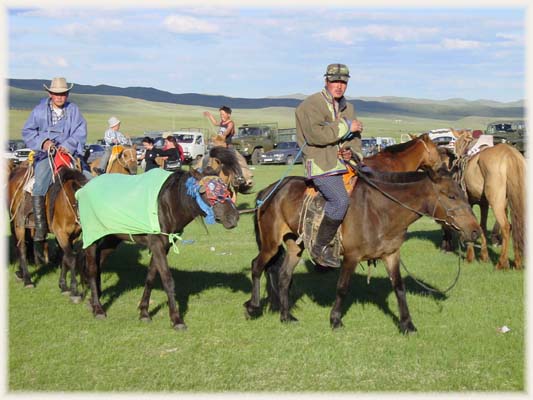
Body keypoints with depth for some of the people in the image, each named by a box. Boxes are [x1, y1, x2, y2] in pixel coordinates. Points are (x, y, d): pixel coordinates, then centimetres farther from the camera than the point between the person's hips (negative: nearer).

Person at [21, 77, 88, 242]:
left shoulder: (73, 110, 5)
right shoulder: (40, 110, 4)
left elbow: (80, 133, -1)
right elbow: (27, 131, 5)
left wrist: (68, 146, -19)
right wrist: (43, 142, -11)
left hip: (68, 152, 1)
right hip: (45, 154, -1)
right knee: (39, 186, -20)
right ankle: (40, 227, -15)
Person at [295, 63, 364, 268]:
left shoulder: (348, 107, 19)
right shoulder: (311, 105, -7)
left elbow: (355, 137, 26)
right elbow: (315, 135, -23)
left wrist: (352, 150, 2)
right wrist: (345, 127, -17)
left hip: (345, 162, 9)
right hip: (321, 165, -9)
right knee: (340, 200, -26)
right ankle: (321, 247, -14)